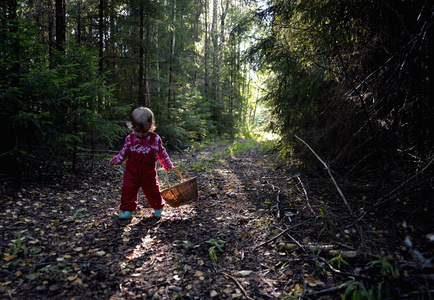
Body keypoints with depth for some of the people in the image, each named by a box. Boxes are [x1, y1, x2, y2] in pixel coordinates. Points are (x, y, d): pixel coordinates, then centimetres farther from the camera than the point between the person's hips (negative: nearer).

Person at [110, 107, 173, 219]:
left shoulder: (155, 139, -8)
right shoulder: (130, 138, -2)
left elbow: (161, 152, 4)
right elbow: (124, 151, 12)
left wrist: (168, 164, 6)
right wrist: (116, 160, 5)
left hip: (148, 172, -2)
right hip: (132, 171, 2)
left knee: (152, 190, 10)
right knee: (128, 189, 0)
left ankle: (159, 207, 33)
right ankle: (128, 210, 16)